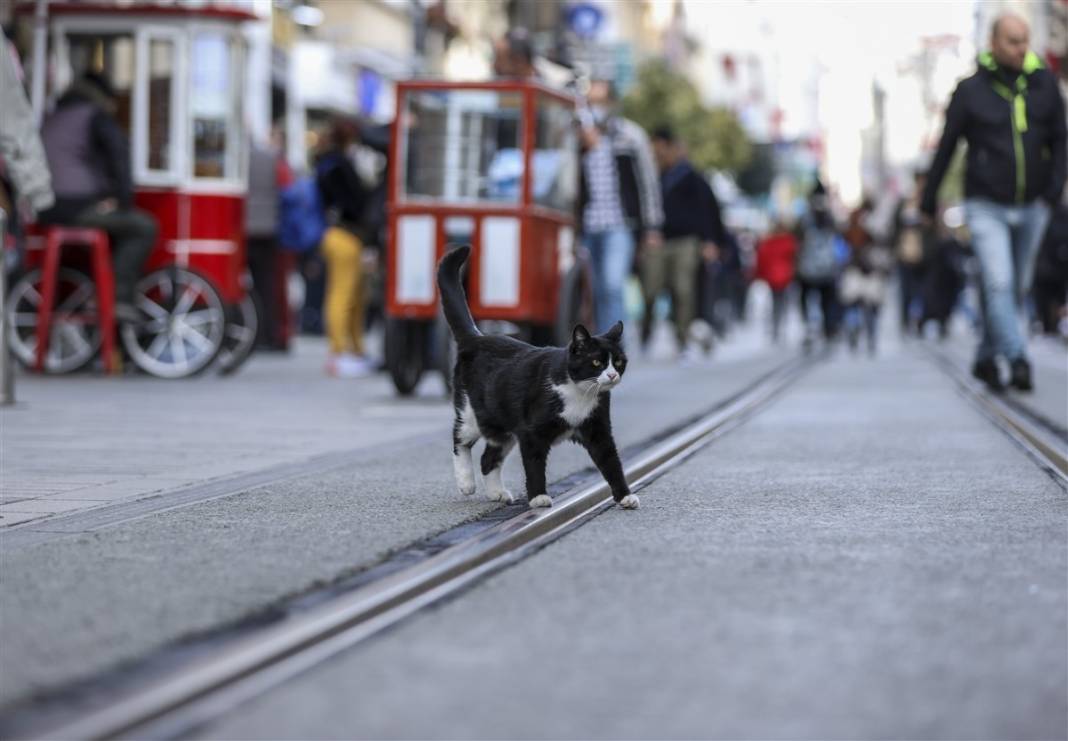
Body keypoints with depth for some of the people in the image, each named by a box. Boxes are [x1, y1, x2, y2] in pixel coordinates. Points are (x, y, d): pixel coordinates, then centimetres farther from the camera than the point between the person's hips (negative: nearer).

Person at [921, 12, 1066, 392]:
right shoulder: (970, 90, -6)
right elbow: (946, 146, 1)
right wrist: (928, 200, 6)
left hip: (1031, 206, 3)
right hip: (986, 206, -3)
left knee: (1017, 286, 11)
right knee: (999, 283, -16)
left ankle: (986, 357, 26)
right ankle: (1018, 360, -21)